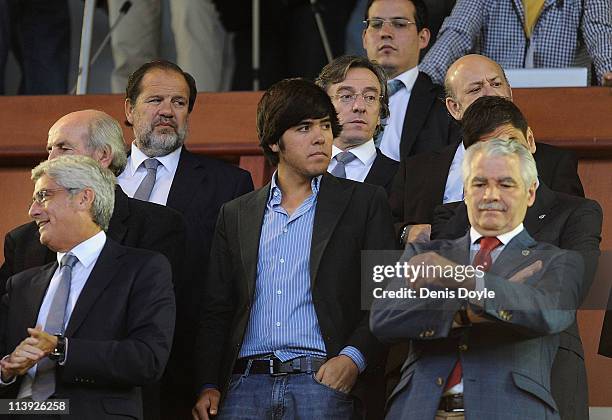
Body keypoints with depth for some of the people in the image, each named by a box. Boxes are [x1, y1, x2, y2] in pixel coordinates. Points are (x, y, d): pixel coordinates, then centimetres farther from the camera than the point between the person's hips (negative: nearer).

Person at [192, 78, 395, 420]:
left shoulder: (365, 202, 9)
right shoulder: (237, 215, 17)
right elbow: (217, 311, 16)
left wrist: (354, 359, -12)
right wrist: (208, 387, 3)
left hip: (322, 379, -3)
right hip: (247, 383, 3)